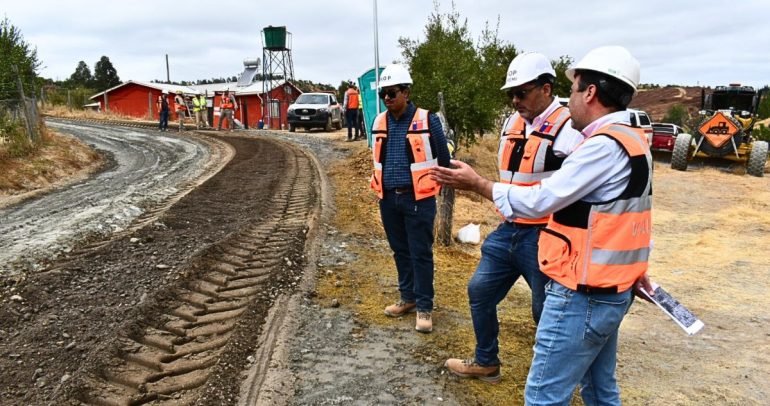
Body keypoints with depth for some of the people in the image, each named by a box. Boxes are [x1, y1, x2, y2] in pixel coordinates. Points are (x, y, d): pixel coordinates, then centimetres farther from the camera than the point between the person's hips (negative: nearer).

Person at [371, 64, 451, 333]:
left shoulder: (427, 120, -9)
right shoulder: (379, 122, 4)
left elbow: (444, 158, 2)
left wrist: (436, 185, 11)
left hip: (418, 199, -5)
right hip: (389, 199, 5)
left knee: (421, 254, 1)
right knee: (400, 251, 16)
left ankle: (424, 307, 12)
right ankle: (408, 297, 31)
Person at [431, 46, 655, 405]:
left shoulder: (605, 146, -22)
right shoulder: (634, 141, 10)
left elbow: (540, 200, -21)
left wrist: (476, 183, -11)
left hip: (583, 296, -10)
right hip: (613, 291, 10)